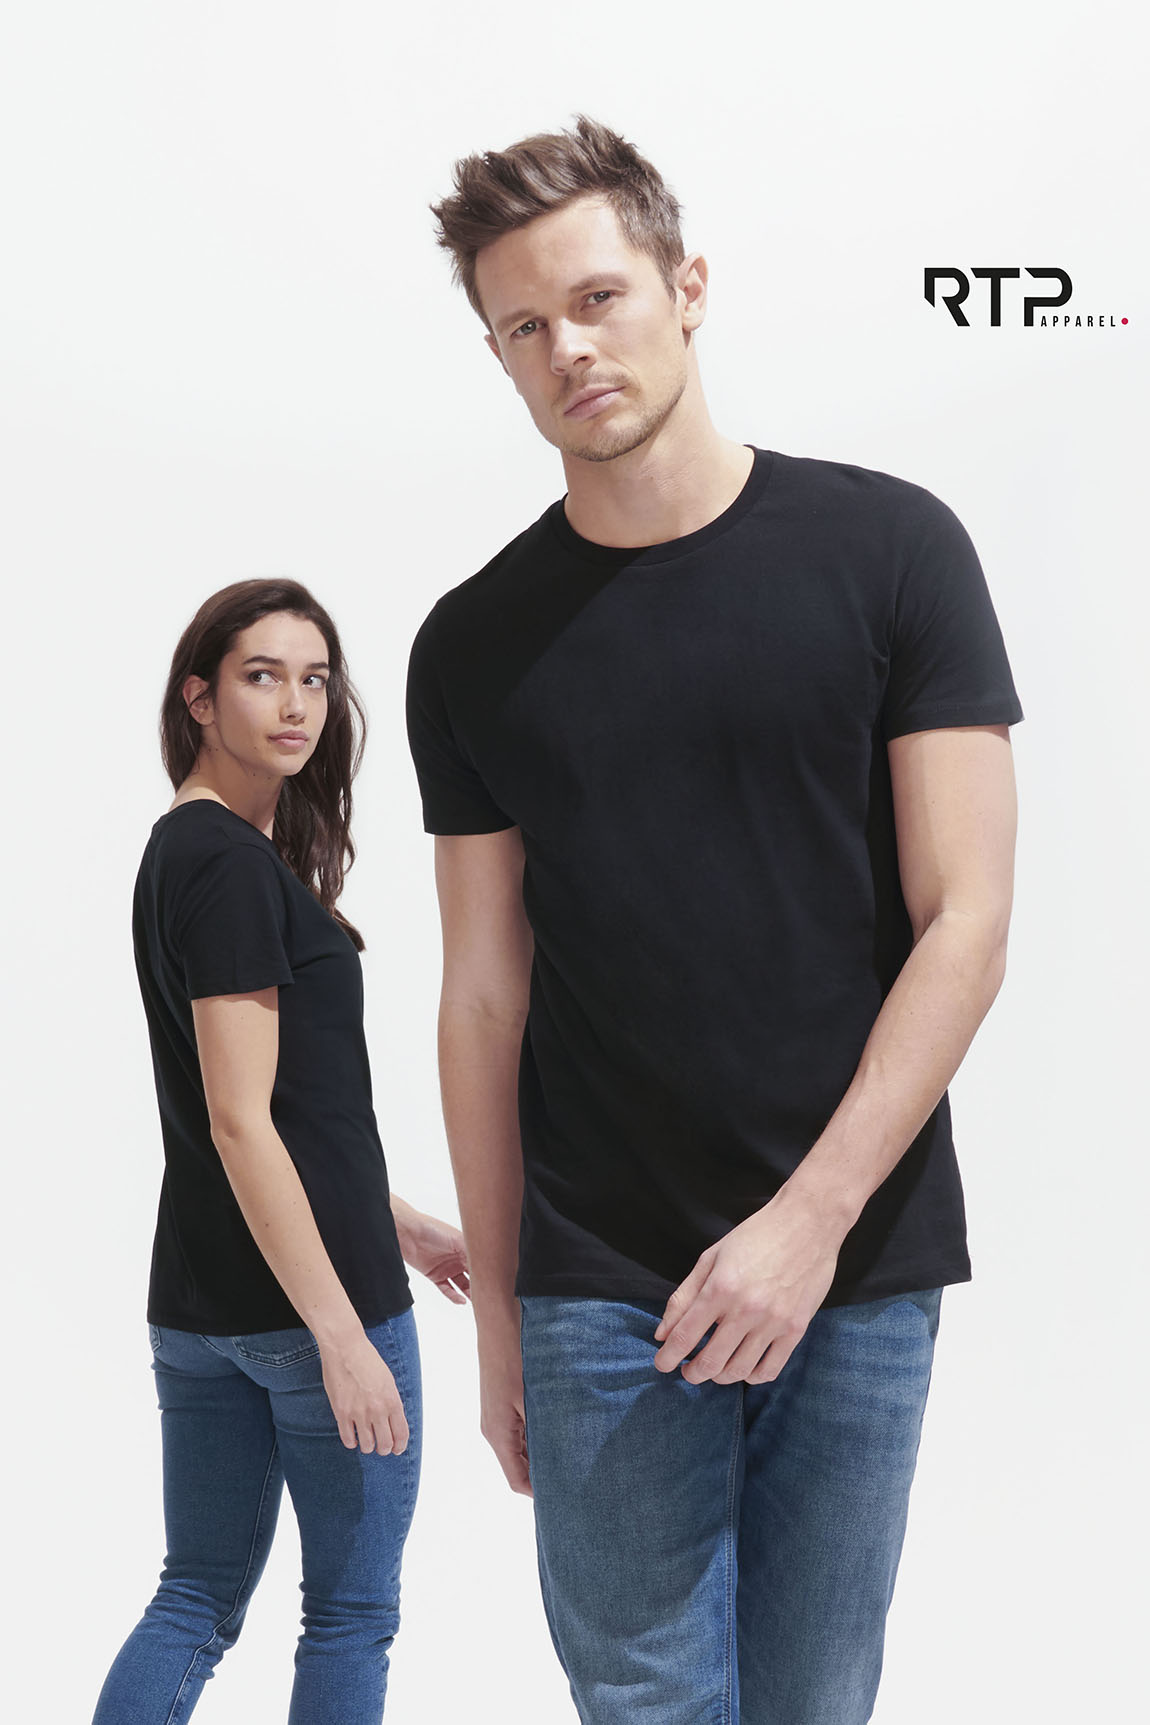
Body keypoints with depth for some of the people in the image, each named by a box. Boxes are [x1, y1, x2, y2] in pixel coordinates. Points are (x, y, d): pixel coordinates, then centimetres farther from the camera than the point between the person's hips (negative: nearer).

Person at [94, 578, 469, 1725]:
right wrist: (341, 1331, -20)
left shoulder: (183, 849, 13)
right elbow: (240, 1122, -20)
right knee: (352, 1613, 6)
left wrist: (397, 1223, 24)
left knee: (198, 1598, 14)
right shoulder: (232, 865, -16)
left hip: (196, 1301, 9)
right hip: (301, 1288, -9)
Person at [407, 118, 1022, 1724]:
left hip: (858, 1272, -1)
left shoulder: (888, 549, -2)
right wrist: (494, 1310, 4)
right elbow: (485, 997, 6)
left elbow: (963, 922, -6)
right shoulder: (476, 646, 4)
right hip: (601, 1292, 1)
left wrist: (812, 1218, -13)